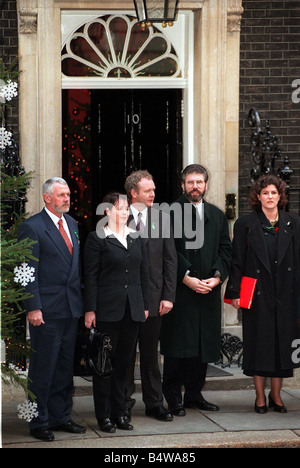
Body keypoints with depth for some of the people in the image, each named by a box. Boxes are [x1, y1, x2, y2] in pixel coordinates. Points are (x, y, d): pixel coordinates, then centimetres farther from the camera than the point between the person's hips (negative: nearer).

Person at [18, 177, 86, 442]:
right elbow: (29, 272, -12)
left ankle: (61, 417, 23)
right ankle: (39, 422, 9)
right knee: (43, 368, -1)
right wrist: (33, 307, -17)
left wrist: (81, 300, 13)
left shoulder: (72, 224, 14)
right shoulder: (32, 227, -9)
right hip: (47, 310, -7)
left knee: (65, 367, 13)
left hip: (71, 309, 7)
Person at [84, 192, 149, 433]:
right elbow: (90, 276, -5)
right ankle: (104, 416, 7)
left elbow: (144, 273, 15)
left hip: (132, 310, 5)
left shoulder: (136, 238, 13)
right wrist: (90, 310, -10)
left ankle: (119, 413, 16)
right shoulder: (97, 238, -2)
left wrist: (145, 305, 10)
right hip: (108, 311, -5)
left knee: (124, 362, 9)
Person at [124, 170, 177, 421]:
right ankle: (124, 402, 18)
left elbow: (170, 261, 5)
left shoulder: (162, 218, 5)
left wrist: (168, 296, -2)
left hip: (153, 297, 2)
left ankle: (154, 403, 18)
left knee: (151, 353, 9)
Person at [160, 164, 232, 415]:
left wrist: (218, 276, -5)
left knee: (204, 344, 8)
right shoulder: (171, 212, -2)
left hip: (209, 291, 5)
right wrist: (186, 278, -15)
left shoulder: (217, 215, 15)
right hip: (180, 289, -5)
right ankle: (173, 396, 4)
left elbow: (226, 250, 11)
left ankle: (194, 393, 18)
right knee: (178, 343, -5)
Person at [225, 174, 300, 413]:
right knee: (259, 343, 1)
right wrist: (235, 292, -7)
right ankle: (260, 396, 10)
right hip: (258, 294, -2)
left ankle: (276, 395, 15)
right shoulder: (246, 224, 2)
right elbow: (237, 261, 0)